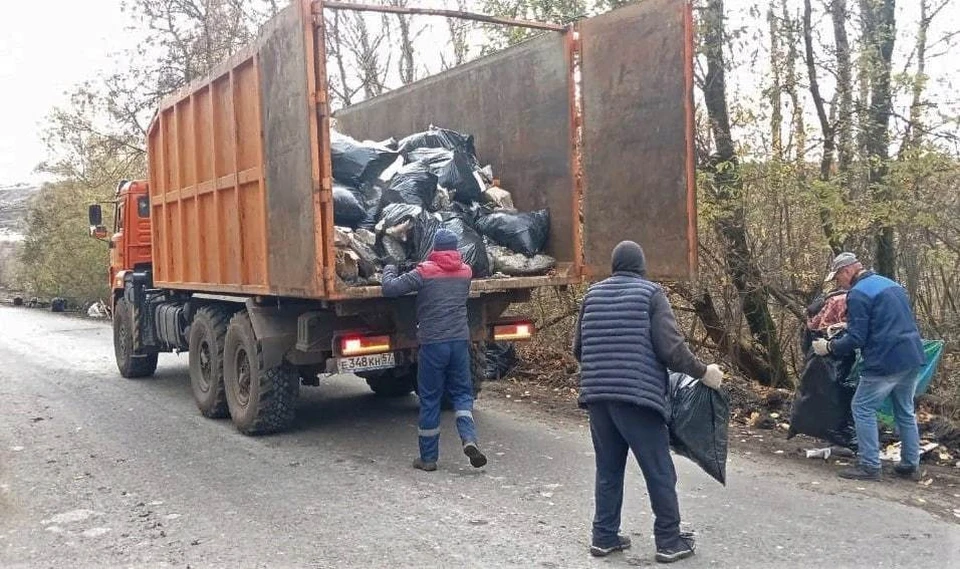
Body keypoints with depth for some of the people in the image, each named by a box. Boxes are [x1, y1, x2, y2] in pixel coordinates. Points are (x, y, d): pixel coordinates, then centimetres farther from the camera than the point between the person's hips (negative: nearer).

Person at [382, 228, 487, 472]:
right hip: (460, 341, 4)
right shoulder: (466, 271, 10)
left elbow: (390, 288, -10)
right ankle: (469, 439, -9)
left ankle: (428, 458, 12)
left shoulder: (425, 271, -6)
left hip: (432, 343, -3)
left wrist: (389, 269, 11)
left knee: (429, 400, 6)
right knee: (462, 393, 14)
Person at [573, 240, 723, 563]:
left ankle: (604, 537, 21)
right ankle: (669, 542, 14)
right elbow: (670, 348, -11)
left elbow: (578, 348, 16)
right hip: (637, 396, -5)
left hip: (597, 395, 5)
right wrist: (703, 372, 2)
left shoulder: (593, 294, 11)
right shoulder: (650, 293, -2)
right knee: (659, 471, 7)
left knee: (608, 469, 15)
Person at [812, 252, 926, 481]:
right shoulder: (891, 284, 17)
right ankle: (911, 465, 24)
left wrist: (829, 347, -1)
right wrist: (851, 325, 28)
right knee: (905, 411, 18)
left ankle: (869, 466, 1)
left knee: (863, 409, 1)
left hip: (886, 361, -9)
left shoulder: (858, 294, -12)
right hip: (912, 358, 9)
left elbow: (856, 339, -16)